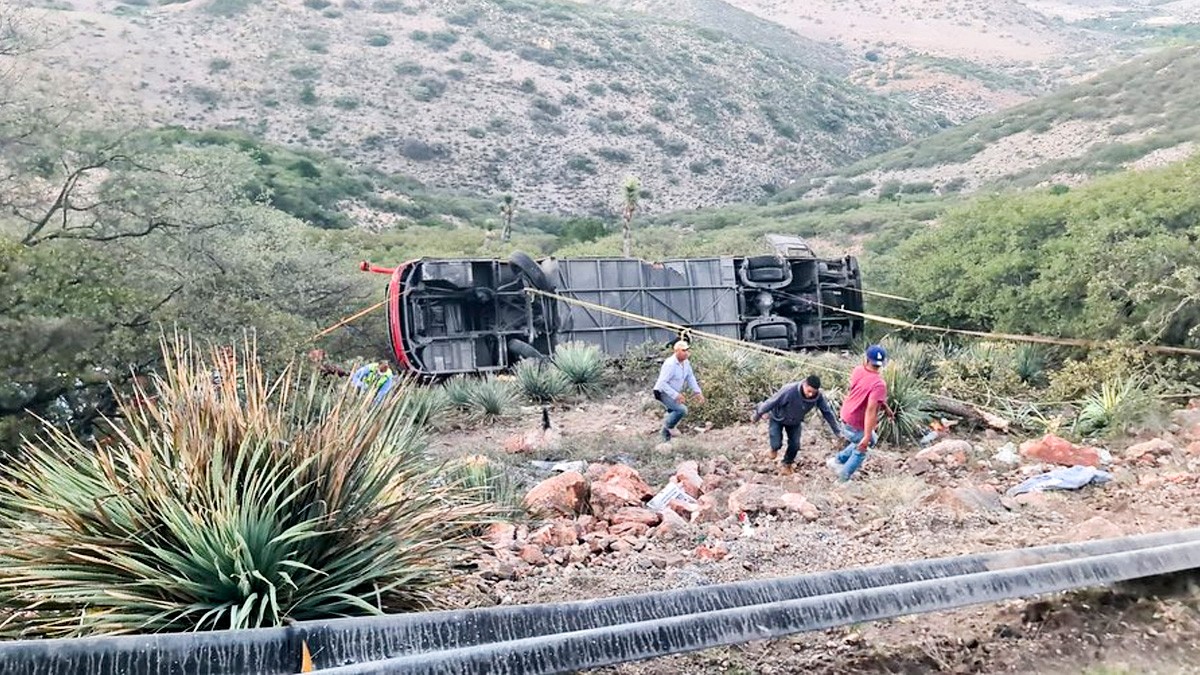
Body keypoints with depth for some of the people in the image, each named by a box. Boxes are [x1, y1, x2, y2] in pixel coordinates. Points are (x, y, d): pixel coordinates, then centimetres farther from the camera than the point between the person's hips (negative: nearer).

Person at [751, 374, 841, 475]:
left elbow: (827, 412, -14)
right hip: (778, 419, -3)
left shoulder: (818, 397, -28)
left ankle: (787, 464, 32)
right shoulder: (790, 390, -40)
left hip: (795, 422, 3)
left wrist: (837, 431, -7)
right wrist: (757, 415, -16)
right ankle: (774, 448, 30)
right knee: (776, 444, -9)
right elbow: (772, 402, -28)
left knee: (795, 445, 2)